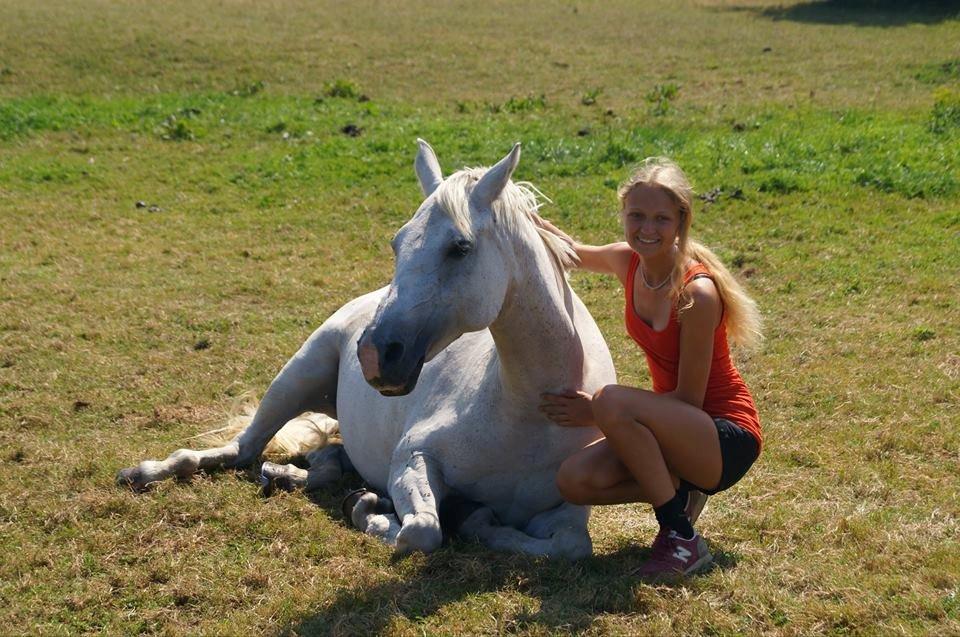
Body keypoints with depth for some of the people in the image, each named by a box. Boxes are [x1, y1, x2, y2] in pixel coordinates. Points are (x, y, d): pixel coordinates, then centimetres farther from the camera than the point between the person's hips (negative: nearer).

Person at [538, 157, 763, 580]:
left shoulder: (696, 292, -25)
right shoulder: (628, 262, -3)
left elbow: (689, 399, -20)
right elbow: (573, 251, 19)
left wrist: (599, 412, -17)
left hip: (728, 439, -7)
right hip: (680, 427, 7)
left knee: (612, 401, -31)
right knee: (574, 481, -12)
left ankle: (681, 538, -17)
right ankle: (681, 491, 9)